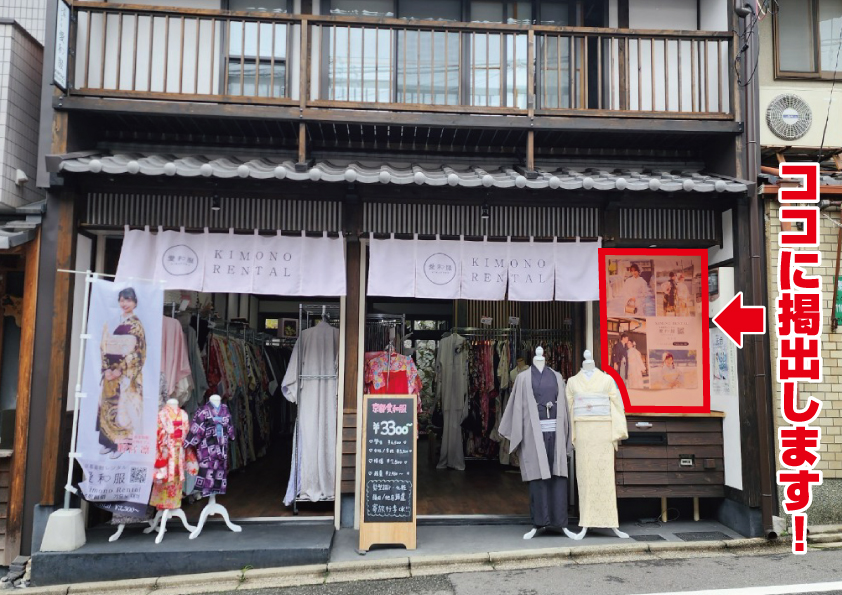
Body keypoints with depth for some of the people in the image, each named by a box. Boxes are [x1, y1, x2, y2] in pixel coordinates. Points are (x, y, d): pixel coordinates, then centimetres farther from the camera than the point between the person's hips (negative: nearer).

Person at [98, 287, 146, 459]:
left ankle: (122, 443, 7)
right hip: (111, 371, 6)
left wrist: (120, 370, -14)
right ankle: (109, 441, 18)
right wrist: (107, 368, -4)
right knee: (108, 406, 8)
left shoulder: (136, 325, -5)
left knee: (123, 406, -2)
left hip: (127, 374, -5)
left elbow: (135, 352, -10)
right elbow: (105, 347, 8)